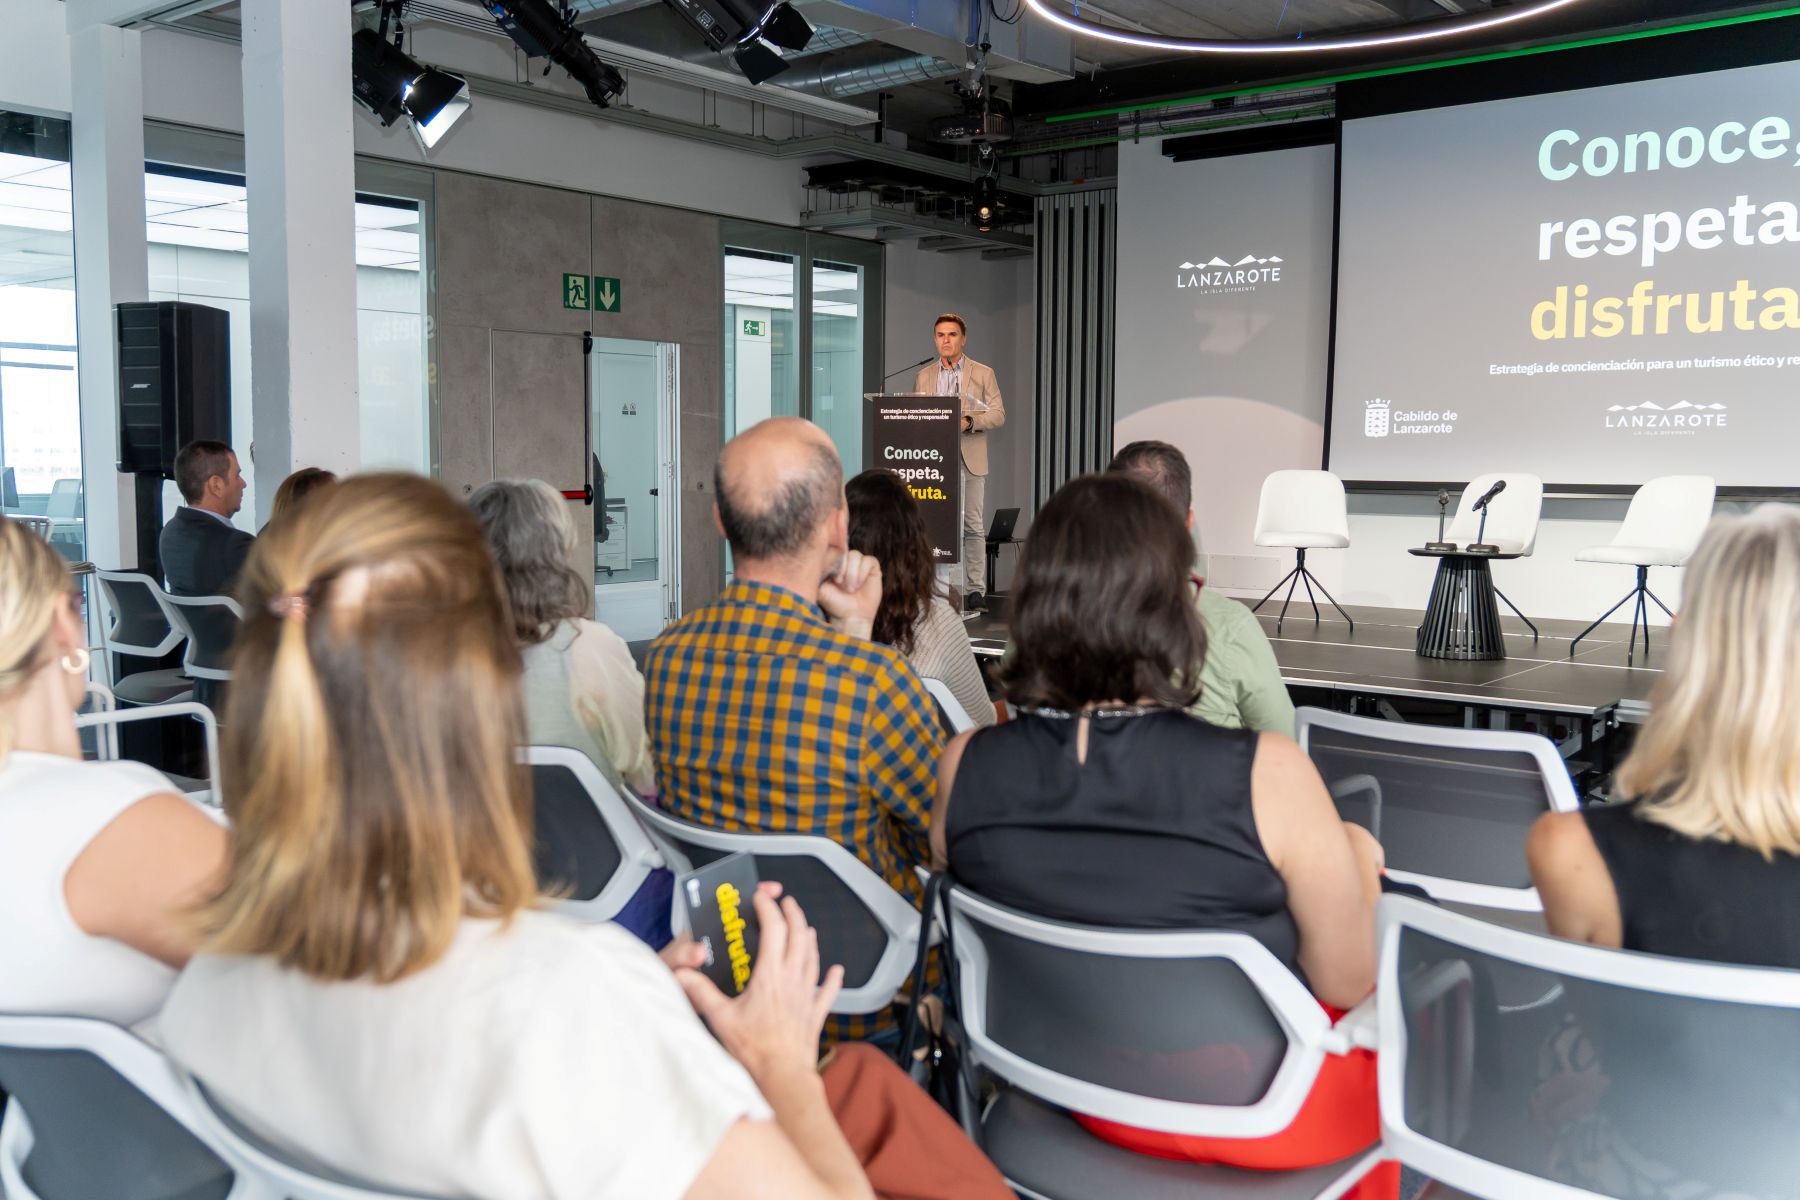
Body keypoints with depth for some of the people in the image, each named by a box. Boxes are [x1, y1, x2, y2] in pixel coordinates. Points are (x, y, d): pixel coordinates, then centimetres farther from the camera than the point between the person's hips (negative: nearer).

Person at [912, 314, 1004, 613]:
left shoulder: (983, 374, 7)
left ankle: (976, 590, 1)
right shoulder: (923, 377, 13)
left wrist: (968, 422, -15)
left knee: (973, 527, -2)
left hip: (970, 461, -2)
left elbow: (998, 414, 1)